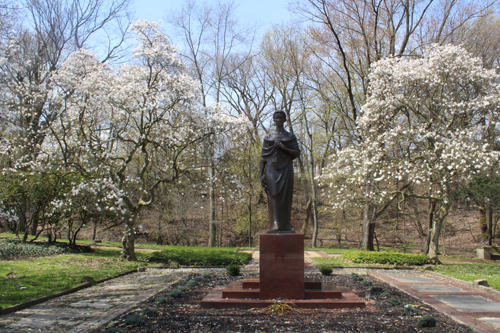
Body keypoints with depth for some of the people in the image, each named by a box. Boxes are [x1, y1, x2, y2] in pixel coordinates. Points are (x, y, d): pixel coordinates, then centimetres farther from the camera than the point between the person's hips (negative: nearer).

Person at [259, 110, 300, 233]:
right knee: (273, 197, -9)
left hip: (285, 169, 0)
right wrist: (261, 173, 0)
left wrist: (283, 148, -11)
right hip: (272, 169, 0)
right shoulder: (268, 137, 13)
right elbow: (263, 157, 9)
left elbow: (297, 153, 3)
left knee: (285, 197, -4)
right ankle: (274, 225, -11)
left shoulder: (290, 136, 12)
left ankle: (285, 226, -2)